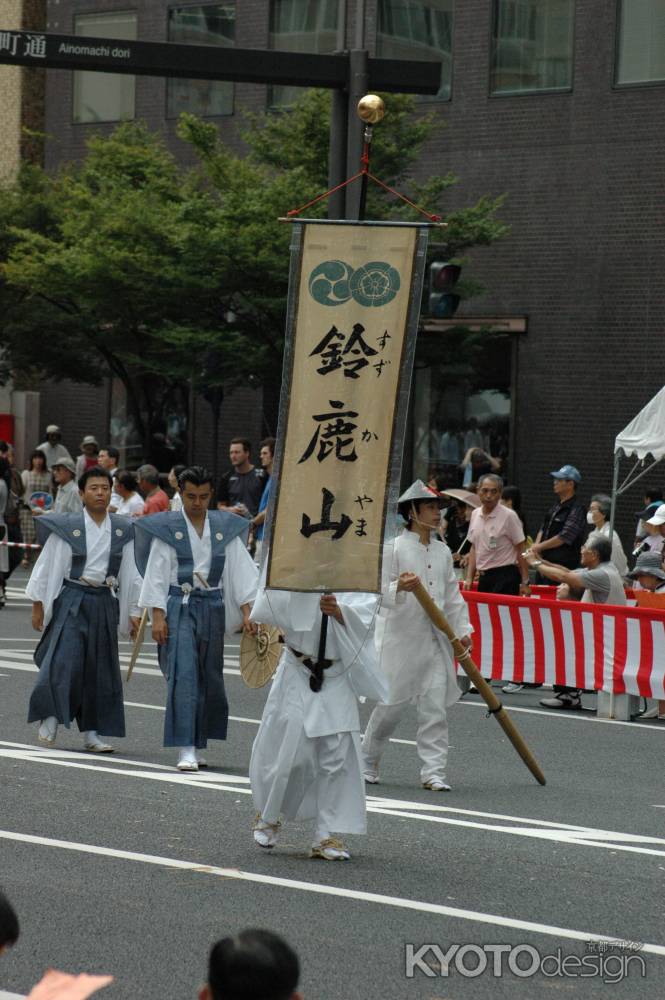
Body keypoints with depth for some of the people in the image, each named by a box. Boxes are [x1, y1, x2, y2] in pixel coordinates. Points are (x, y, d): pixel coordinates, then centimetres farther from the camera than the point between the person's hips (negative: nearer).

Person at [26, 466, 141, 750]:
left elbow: (130, 575, 10)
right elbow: (46, 567, 0)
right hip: (71, 601, -4)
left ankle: (91, 732, 13)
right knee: (65, 660, -14)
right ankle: (50, 717, 4)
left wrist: (134, 613, 9)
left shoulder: (122, 530, 5)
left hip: (104, 602, 4)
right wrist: (38, 606, -1)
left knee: (100, 667, 5)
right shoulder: (66, 527, -4)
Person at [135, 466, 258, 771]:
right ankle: (186, 749, -16)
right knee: (184, 675, -13)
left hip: (212, 608, 4)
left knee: (210, 678, 9)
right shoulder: (166, 528, -2)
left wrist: (247, 613, -2)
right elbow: (156, 574, -3)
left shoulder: (225, 529, 6)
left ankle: (197, 745, 23)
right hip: (180, 608, -4)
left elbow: (241, 573, 5)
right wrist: (157, 617, -10)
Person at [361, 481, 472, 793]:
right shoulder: (394, 548, -6)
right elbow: (379, 592, -11)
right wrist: (398, 588, -31)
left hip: (435, 639, 5)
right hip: (401, 637, -5)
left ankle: (433, 772, -2)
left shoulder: (442, 552, 12)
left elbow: (453, 596, 17)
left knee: (435, 707, -2)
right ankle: (367, 764, 22)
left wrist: (462, 630, 9)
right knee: (392, 703, 2)